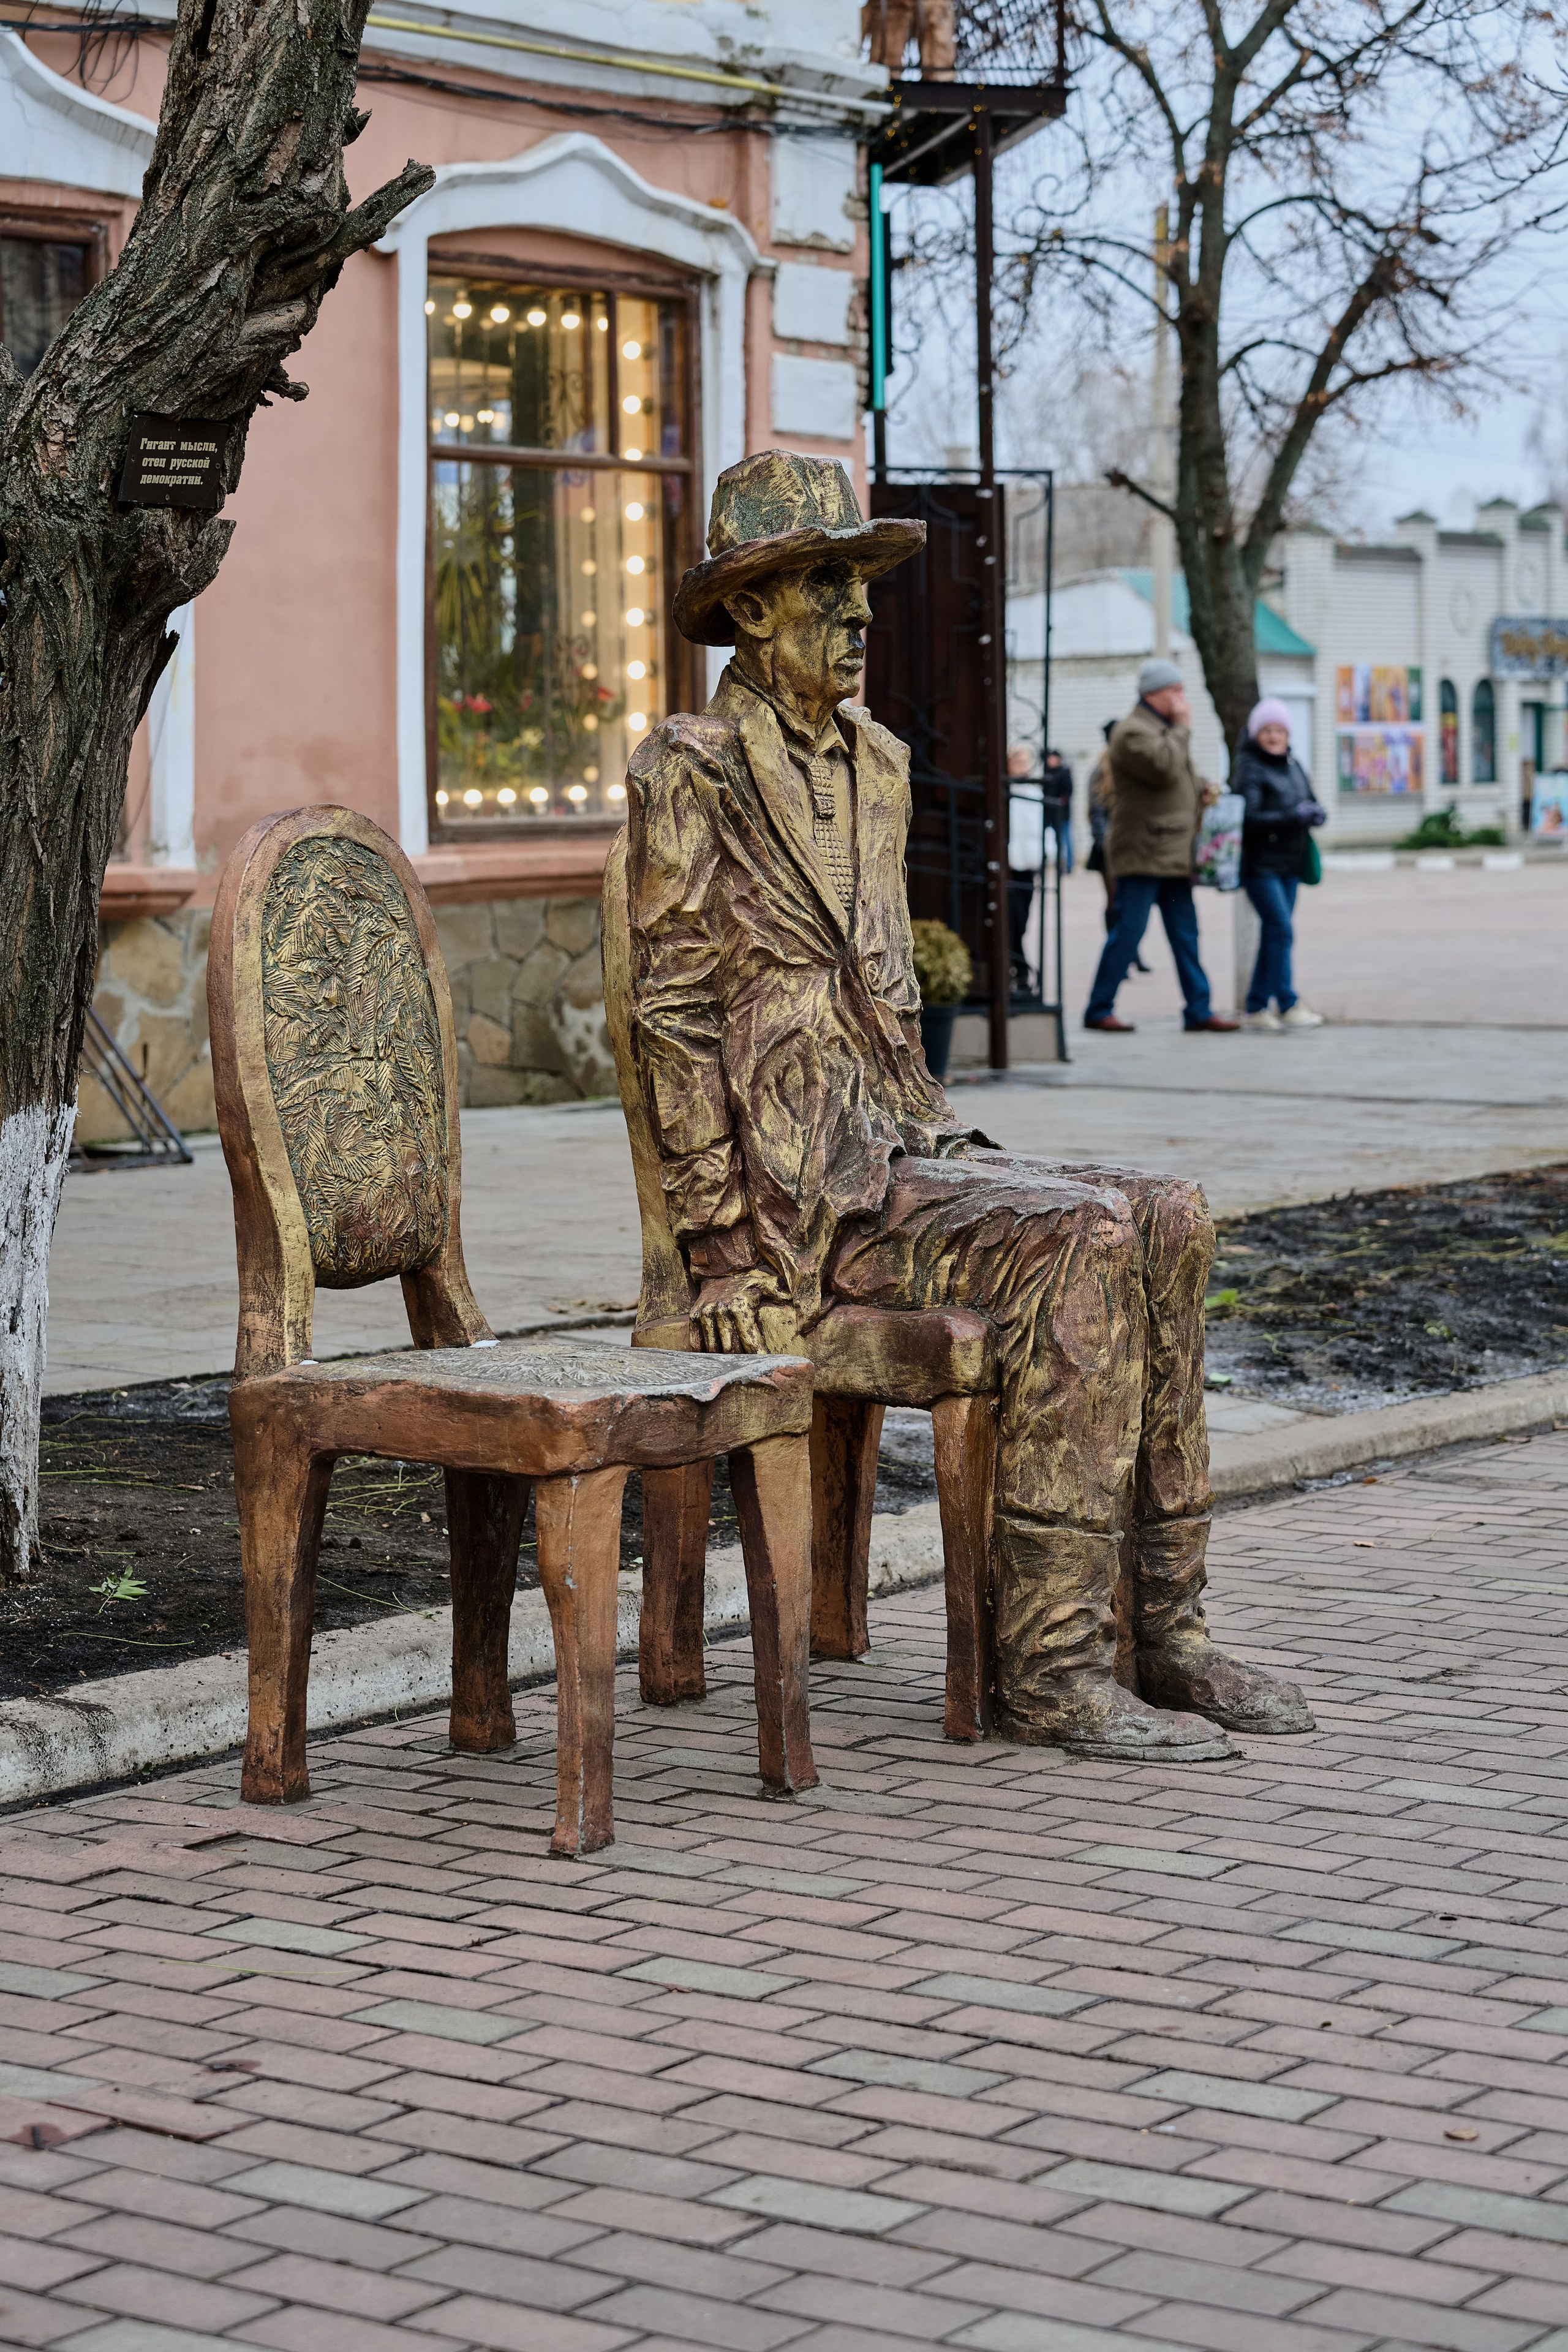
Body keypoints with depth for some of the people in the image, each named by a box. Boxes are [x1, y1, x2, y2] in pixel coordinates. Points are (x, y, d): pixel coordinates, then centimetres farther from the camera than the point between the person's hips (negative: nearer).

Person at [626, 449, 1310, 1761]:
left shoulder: (877, 765, 18)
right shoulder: (691, 771, -7)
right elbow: (674, 1023, -11)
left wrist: (946, 1145, 13)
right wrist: (723, 1253, -16)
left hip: (898, 1153, 8)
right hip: (790, 1194, -8)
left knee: (1169, 1224, -12)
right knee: (1079, 1245, -26)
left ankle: (1159, 1629, -9)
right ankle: (1050, 1664, -22)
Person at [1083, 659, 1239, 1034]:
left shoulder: (1168, 729, 20)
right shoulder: (1132, 731, -11)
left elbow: (1184, 774, 32)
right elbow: (1163, 768, -25)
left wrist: (1202, 790, 11)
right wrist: (1182, 728, -13)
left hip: (1174, 855, 9)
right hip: (1143, 855, -9)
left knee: (1185, 935, 8)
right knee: (1128, 933, -7)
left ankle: (1199, 1010, 10)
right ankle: (1099, 1010, 0)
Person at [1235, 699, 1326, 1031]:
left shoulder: (1293, 765, 13)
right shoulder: (1250, 769, -10)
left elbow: (1311, 802, 19)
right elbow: (1249, 819, -19)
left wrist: (1316, 813, -5)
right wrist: (1293, 817, -25)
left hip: (1289, 864, 8)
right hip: (1260, 864, -8)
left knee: (1275, 936, 8)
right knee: (1282, 930, -12)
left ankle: (1256, 1009, 13)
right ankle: (1288, 1006, -8)